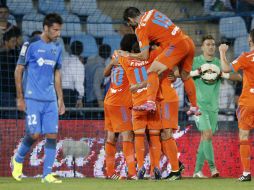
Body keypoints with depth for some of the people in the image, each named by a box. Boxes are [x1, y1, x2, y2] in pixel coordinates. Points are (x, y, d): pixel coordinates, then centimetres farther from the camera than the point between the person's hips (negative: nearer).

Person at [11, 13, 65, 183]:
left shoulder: (57, 48, 13)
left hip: (50, 99, 6)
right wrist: (20, 98, -6)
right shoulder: (31, 45, -5)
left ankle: (47, 174, 3)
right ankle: (18, 159, 17)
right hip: (32, 98, -5)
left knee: (52, 135, -2)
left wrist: (60, 99, 14)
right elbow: (18, 71, -2)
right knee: (34, 134, -10)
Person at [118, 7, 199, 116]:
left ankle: (150, 102, -32)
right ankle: (194, 107, 36)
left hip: (177, 45, -8)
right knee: (185, 76, 25)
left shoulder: (140, 29, -4)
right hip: (189, 42, 8)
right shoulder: (152, 12, 16)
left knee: (152, 71, -14)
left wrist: (127, 55, 9)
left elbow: (144, 56, -5)